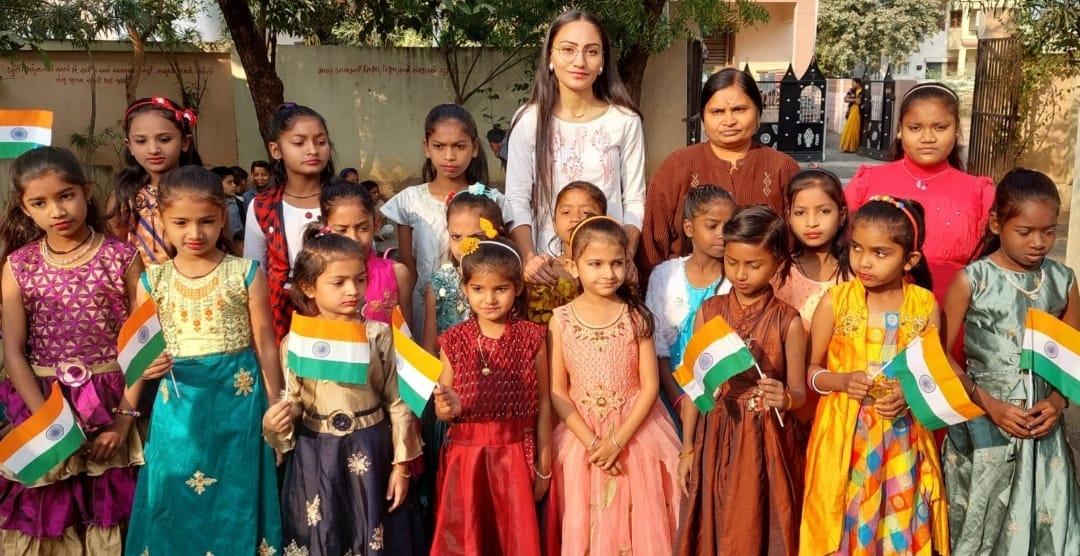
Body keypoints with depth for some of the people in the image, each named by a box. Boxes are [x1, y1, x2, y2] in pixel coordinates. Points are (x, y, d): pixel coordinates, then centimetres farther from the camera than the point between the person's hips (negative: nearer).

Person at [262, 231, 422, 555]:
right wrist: (274, 424, -18)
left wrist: (401, 465, -2)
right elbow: (293, 404, 4)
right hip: (316, 457, 1)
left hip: (370, 453, 0)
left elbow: (398, 403, -3)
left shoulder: (379, 335, -6)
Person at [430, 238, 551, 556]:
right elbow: (443, 411, 5)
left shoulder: (532, 338, -3)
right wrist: (447, 409, -18)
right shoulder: (454, 341, -1)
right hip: (465, 457, 1)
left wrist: (544, 465, 3)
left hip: (515, 457, -1)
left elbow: (542, 404, 1)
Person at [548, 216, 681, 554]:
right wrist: (591, 441, -12)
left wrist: (617, 440, -15)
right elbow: (557, 391, -5)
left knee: (637, 525, 8)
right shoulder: (561, 320, -5)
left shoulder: (636, 316, -5)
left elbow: (650, 385, -7)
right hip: (581, 437, 0)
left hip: (634, 434, 0)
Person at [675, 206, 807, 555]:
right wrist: (687, 448, 3)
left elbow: (799, 391, -2)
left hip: (766, 443, -2)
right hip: (715, 439, 2)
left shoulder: (788, 320, -7)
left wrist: (785, 399, -26)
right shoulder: (709, 311, -1)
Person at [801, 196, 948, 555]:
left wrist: (910, 394, -16)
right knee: (842, 525, 9)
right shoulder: (834, 302, -6)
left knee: (899, 526, 11)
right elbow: (811, 371, -1)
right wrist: (843, 381, -20)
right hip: (844, 436, -1)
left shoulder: (925, 305, -3)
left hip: (902, 439, 1)